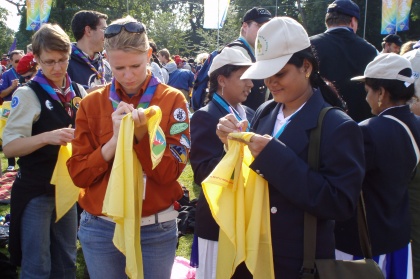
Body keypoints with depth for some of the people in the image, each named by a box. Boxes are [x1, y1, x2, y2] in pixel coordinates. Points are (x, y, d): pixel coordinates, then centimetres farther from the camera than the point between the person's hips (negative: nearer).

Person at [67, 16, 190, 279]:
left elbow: (170, 171, -10)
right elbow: (78, 174, -5)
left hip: (157, 229, -1)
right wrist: (115, 139, -19)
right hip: (100, 228, 1)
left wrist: (141, 133, -24)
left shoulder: (173, 100, -5)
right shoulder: (92, 103, -1)